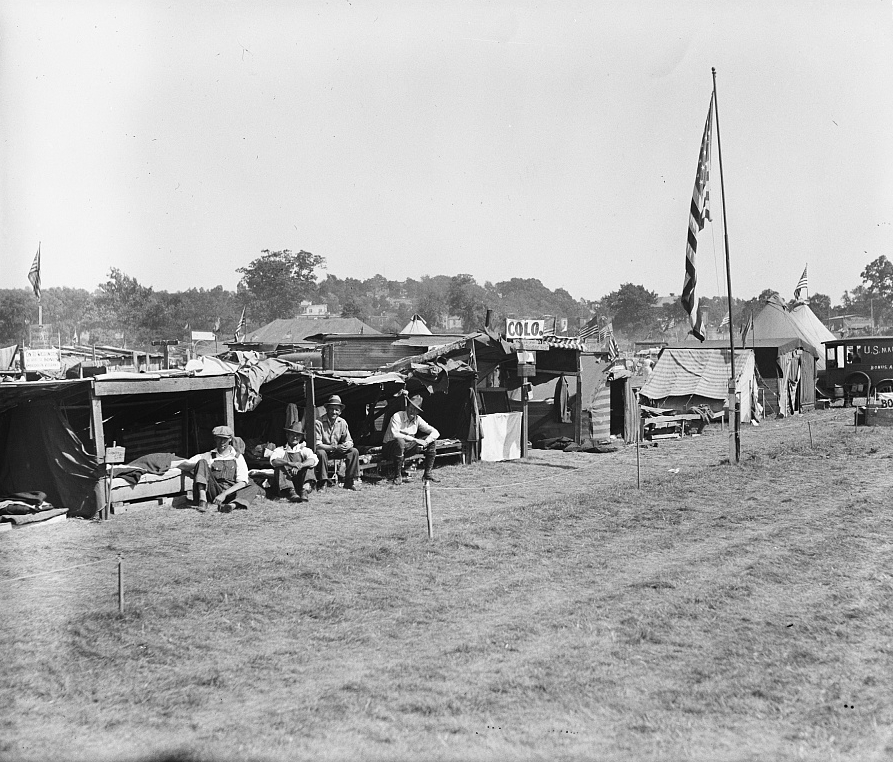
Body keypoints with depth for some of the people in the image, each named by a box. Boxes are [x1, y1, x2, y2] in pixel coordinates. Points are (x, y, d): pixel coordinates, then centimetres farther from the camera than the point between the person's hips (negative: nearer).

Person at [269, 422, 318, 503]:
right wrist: (290, 463, -29)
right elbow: (273, 461, -10)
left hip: (301, 483, 1)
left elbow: (314, 460, -7)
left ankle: (305, 492, -41)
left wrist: (299, 466, -27)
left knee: (309, 466, -19)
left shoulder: (304, 450, 17)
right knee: (280, 467, -23)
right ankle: (291, 492, -42)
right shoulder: (280, 450, 14)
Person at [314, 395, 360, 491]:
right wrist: (335, 447, -34)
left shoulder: (342, 423, -2)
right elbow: (317, 444, -24)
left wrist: (346, 445, -27)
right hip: (323, 450, -5)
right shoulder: (319, 422, -19)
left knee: (354, 451, -14)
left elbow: (349, 441, 0)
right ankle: (322, 482, -24)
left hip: (335, 453, 5)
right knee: (321, 453, -38)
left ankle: (349, 482, -9)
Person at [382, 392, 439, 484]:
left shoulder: (418, 419, 0)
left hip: (406, 449, 6)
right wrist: (414, 440, -31)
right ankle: (397, 476, -26)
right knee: (399, 441, -41)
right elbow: (395, 434, -33)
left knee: (432, 441, -5)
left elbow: (435, 432, 0)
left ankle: (428, 474, -2)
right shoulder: (397, 416, -17)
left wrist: (425, 443, -20)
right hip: (389, 448, -6)